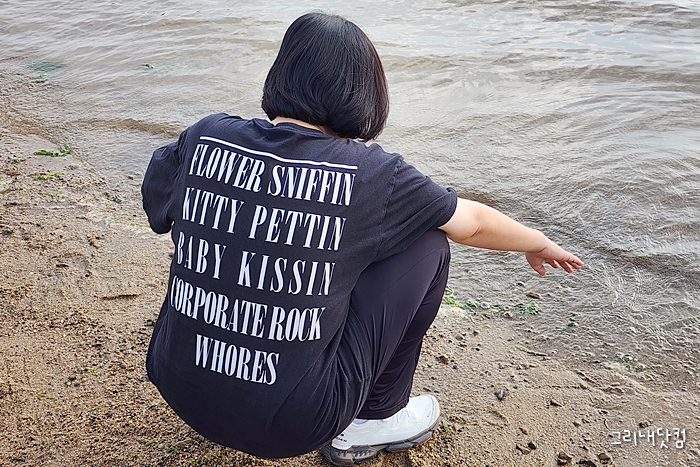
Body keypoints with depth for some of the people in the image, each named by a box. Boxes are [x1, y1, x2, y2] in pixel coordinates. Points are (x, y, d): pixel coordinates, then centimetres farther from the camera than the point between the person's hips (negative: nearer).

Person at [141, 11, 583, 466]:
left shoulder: (204, 138, -4)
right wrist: (540, 244, 24)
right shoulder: (372, 173, -12)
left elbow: (156, 204, 17)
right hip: (288, 426, -4)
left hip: (178, 391, 5)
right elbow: (473, 223, 4)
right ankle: (376, 418, 18)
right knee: (427, 245, 4)